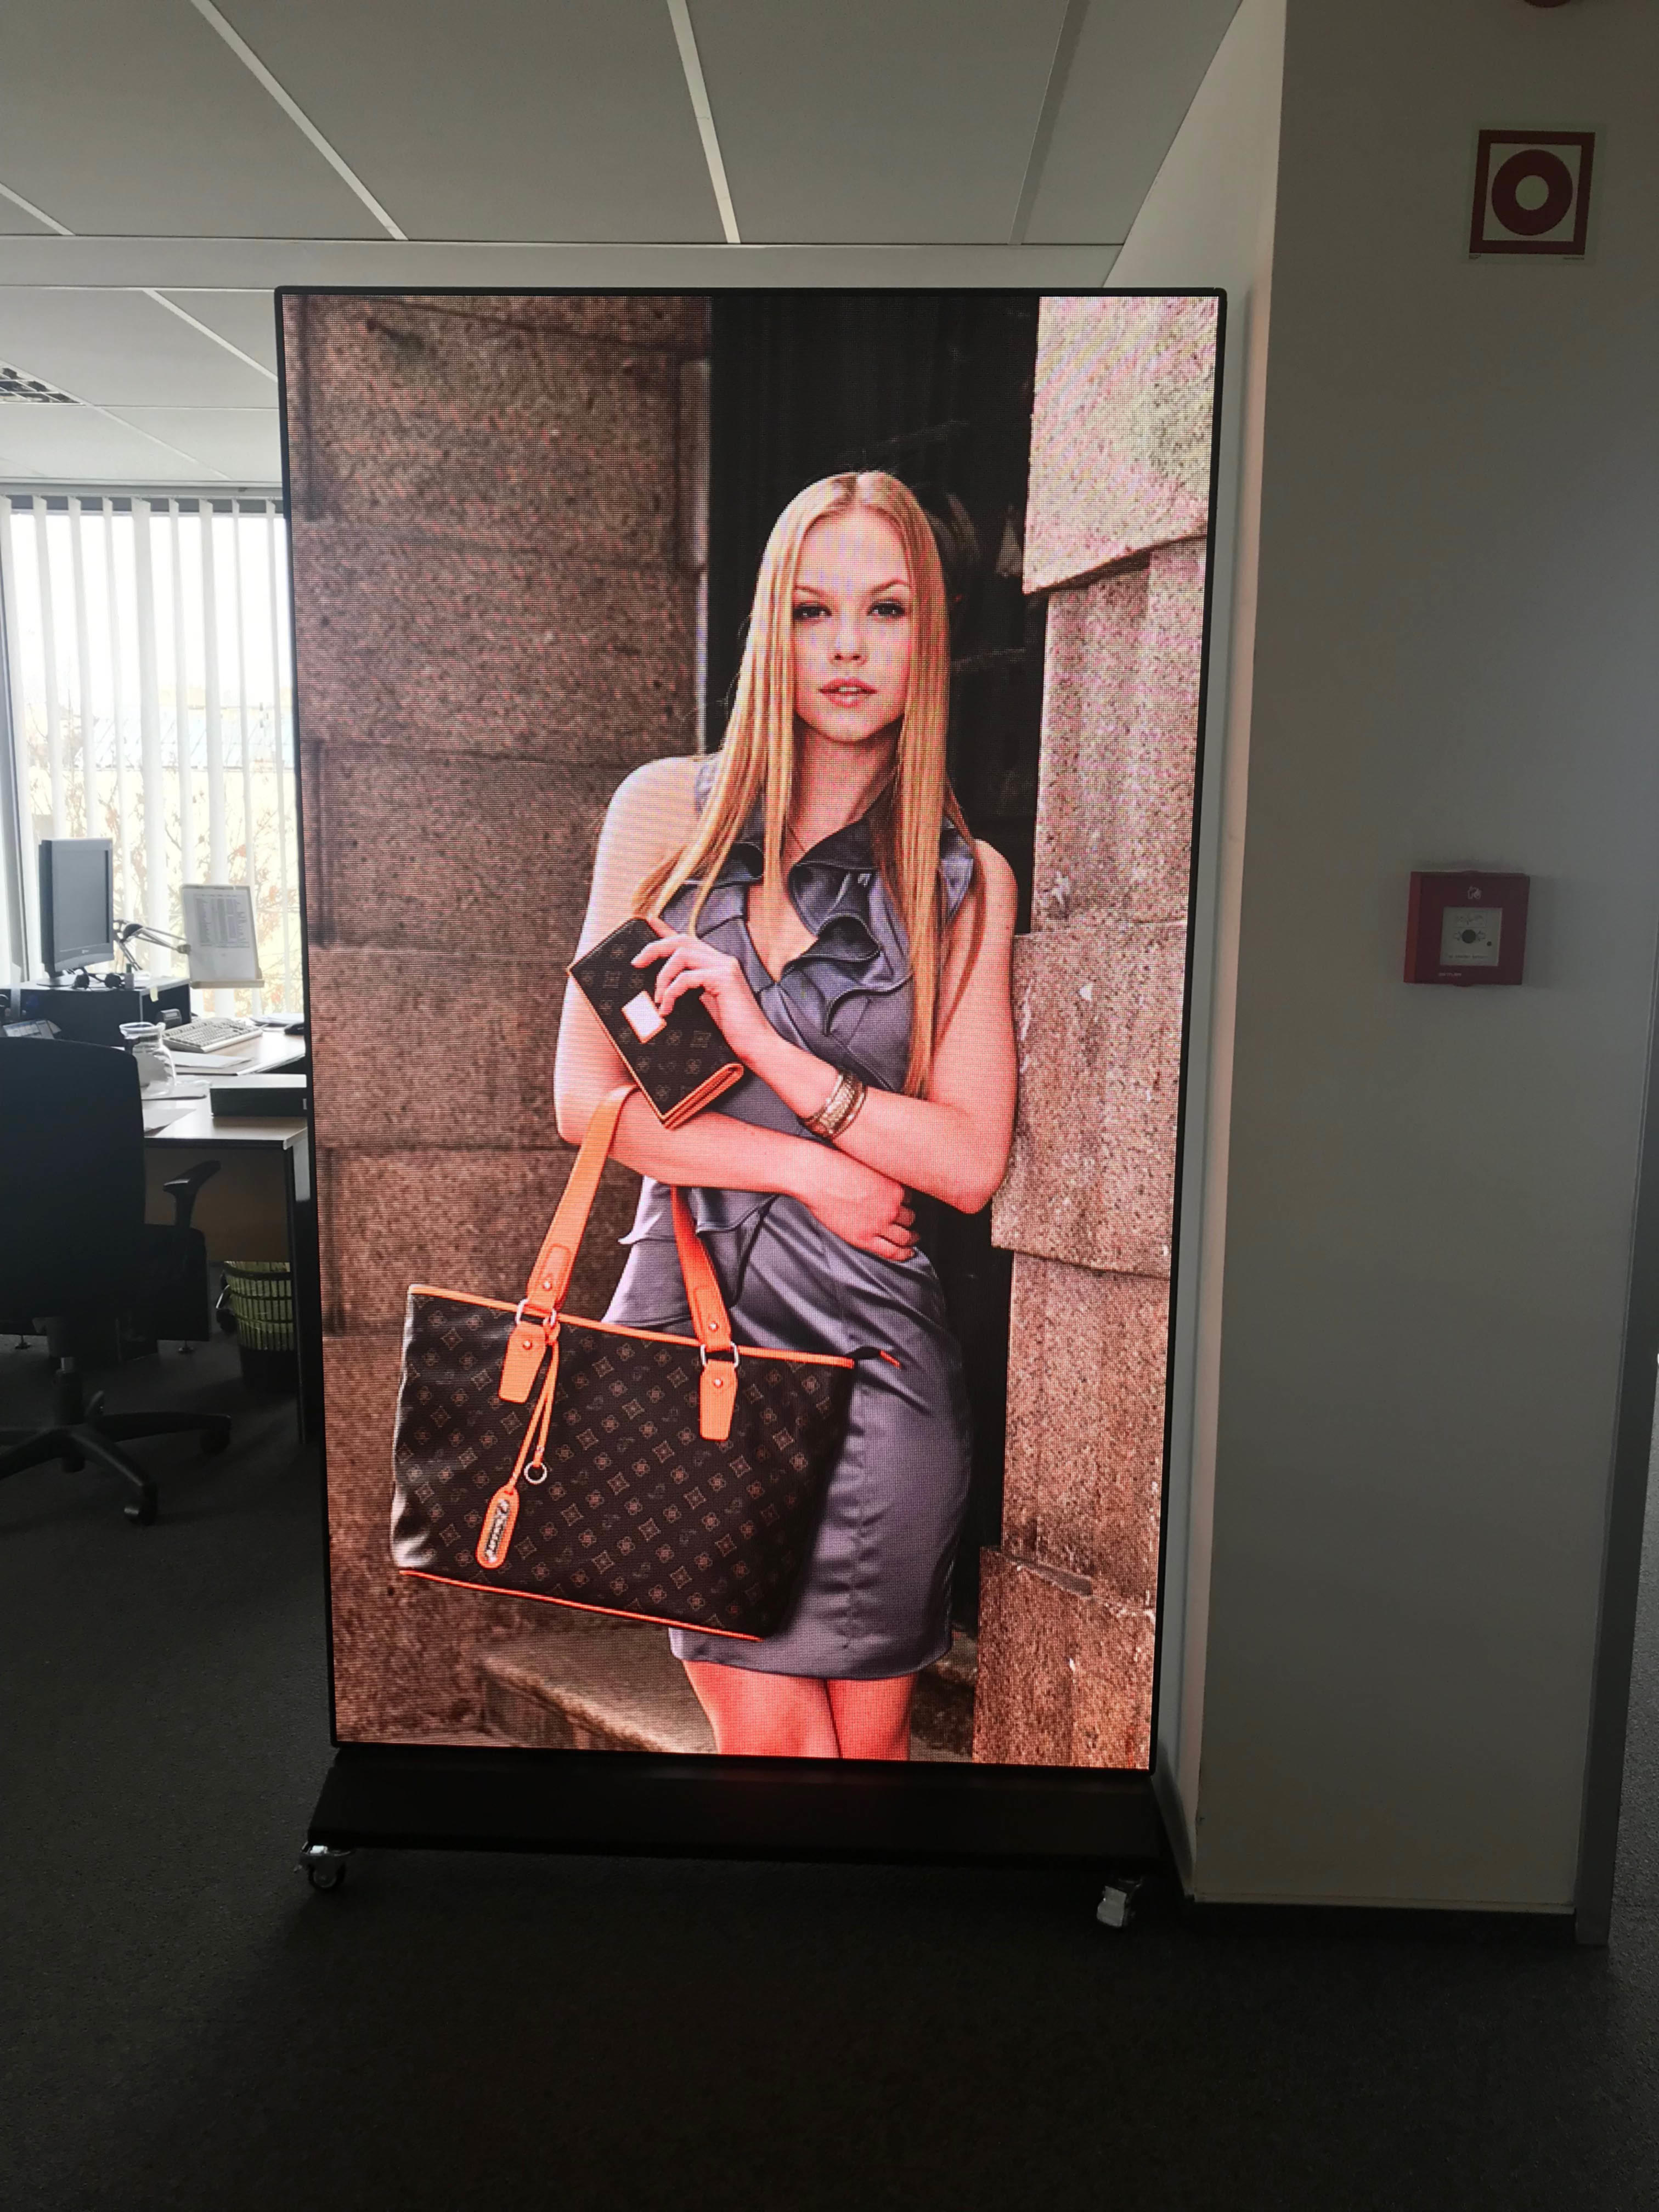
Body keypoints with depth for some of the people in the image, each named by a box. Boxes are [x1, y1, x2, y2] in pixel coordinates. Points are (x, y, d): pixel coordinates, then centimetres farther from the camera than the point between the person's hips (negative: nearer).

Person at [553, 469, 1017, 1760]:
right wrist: (813, 1171, -8)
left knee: (867, 1726, 10)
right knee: (768, 1729, 1)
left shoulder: (967, 881, 3)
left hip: (874, 1346, 1)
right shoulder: (670, 810, 3)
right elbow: (587, 1097, 0)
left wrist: (767, 1046, -14)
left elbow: (972, 1164, -3)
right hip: (689, 1318, 0)